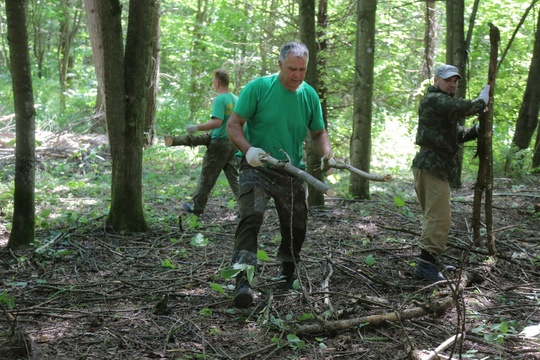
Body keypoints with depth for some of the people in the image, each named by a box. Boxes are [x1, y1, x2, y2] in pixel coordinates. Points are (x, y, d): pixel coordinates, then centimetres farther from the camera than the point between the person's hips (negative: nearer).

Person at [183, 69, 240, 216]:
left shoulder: (219, 99, -15)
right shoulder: (236, 99, 9)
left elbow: (217, 122, -24)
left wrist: (196, 128, -21)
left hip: (219, 143, -7)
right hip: (233, 142, 7)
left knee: (206, 177, 5)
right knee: (234, 177, 10)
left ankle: (197, 207, 16)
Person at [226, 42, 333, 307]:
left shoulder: (310, 95, 2)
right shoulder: (258, 87, -11)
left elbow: (318, 133, 13)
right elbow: (234, 124, -10)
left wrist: (327, 155, -7)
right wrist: (248, 149, -28)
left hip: (292, 172, 4)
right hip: (257, 168, -4)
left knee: (296, 226, 12)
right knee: (251, 216, -24)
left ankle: (288, 273, 37)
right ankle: (242, 280, -25)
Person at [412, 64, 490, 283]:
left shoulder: (443, 102, 26)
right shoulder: (434, 99, -8)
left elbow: (458, 134, 26)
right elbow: (461, 108, -24)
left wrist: (479, 130, 9)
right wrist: (482, 101, -7)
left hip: (435, 166, 11)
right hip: (431, 165, -11)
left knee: (434, 216, 15)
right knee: (439, 217, -15)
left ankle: (427, 264, 21)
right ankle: (427, 263, -17)